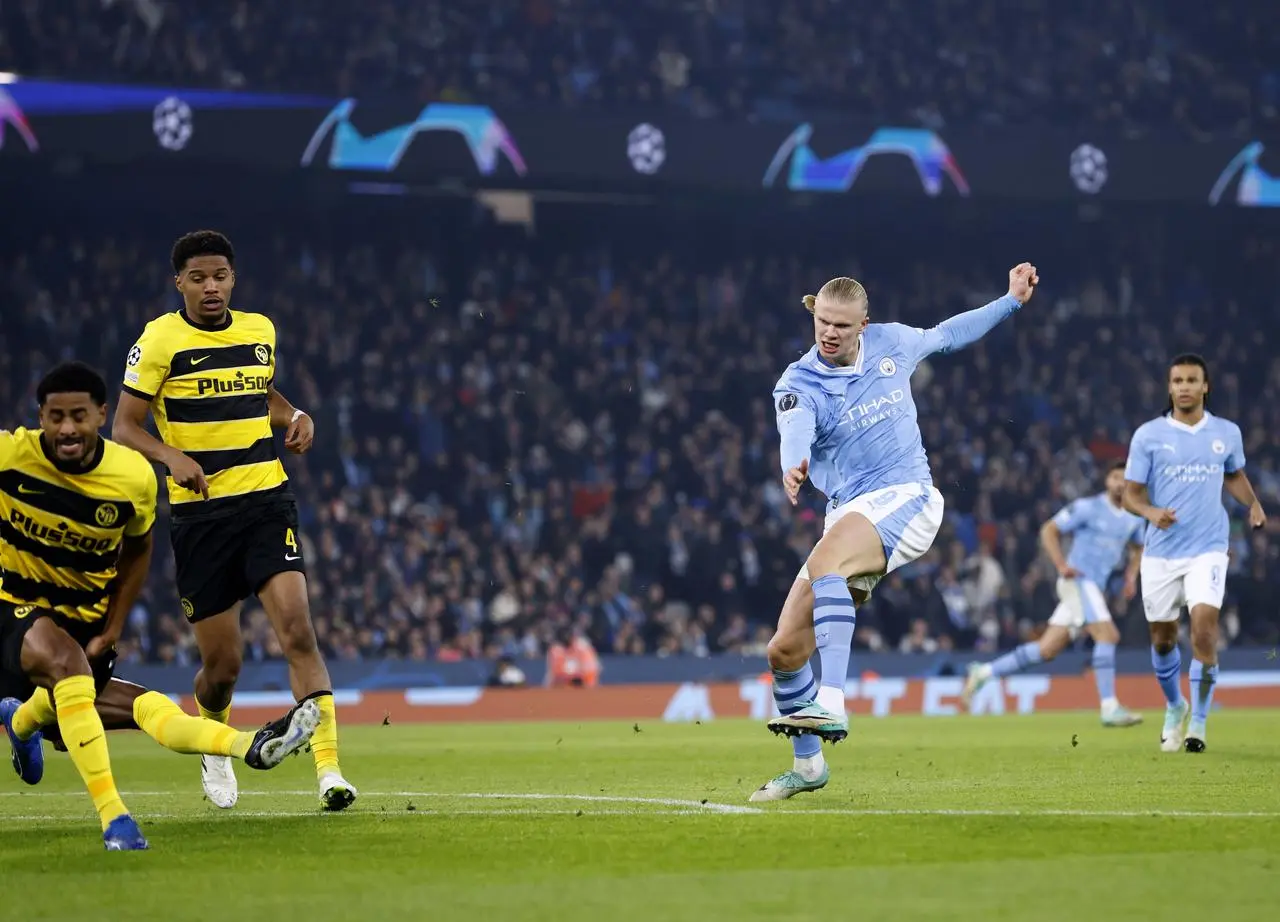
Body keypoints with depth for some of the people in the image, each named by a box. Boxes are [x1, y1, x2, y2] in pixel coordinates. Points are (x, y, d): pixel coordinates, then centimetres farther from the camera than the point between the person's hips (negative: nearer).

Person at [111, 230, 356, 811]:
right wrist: (173, 457, -23)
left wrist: (296, 418, 5)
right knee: (222, 660, 2)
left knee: (297, 628, -17)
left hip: (266, 500, 2)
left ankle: (329, 770, -21)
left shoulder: (260, 330, 9)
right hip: (199, 512, -2)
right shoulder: (160, 340, -5)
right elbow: (124, 425, -4)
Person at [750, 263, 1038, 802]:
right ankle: (808, 764, 20)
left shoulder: (891, 343, 4)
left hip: (906, 499, -3)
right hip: (848, 514, 3)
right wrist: (793, 469, -51)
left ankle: (830, 706, -46)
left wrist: (1012, 301, 28)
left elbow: (946, 335, 27)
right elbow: (795, 433, -28)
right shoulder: (797, 385, -4)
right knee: (784, 650, -3)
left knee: (825, 561, -36)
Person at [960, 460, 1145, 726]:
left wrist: (1131, 576, 13)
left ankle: (983, 673, 13)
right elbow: (1049, 530, -4)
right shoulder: (1088, 507, -7)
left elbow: (1137, 549, 31)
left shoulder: (1134, 519, 12)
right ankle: (1109, 708, -20)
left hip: (1094, 588, 7)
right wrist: (1061, 565, -17)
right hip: (1078, 581, -7)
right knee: (1108, 635, -21)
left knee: (1047, 650, 4)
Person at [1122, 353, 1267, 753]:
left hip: (1207, 549, 0)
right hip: (1161, 551, 1)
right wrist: (1151, 512, -21)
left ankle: (1198, 721, -7)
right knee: (1162, 639, 10)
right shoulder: (1148, 435, -2)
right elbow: (1131, 494, -1)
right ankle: (1175, 707, 37)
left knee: (1204, 628, -18)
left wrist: (1253, 504, 6)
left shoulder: (1227, 433, 5)